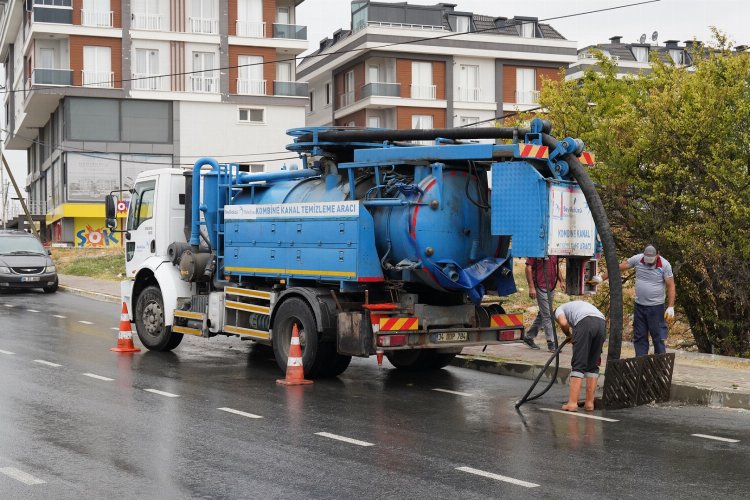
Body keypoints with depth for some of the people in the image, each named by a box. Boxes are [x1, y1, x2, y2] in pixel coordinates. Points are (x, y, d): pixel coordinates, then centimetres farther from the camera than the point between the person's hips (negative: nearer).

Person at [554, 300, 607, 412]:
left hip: (585, 322, -6)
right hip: (602, 322, 6)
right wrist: (597, 354, 41)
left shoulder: (559, 310, 27)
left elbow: (563, 323, 2)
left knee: (578, 365, -2)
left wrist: (569, 335, 22)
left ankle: (572, 403, -6)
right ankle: (589, 403, 14)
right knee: (593, 366, 14)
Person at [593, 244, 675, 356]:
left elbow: (671, 286, -10)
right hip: (639, 306, 4)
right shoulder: (637, 259, -4)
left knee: (658, 338, -1)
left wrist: (670, 307, -14)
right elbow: (619, 267, 4)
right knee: (639, 337, 8)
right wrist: (601, 278, 5)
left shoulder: (665, 265, -11)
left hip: (656, 307, -4)